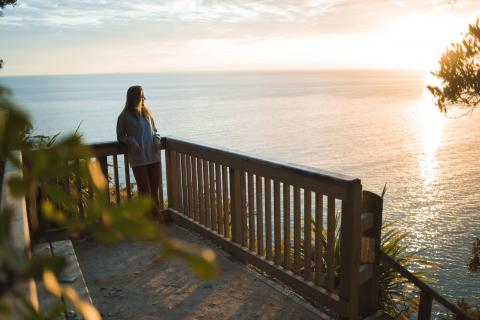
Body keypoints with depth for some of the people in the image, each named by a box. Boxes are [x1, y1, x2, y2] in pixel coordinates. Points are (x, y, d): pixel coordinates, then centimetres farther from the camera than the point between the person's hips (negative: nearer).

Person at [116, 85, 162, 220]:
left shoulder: (147, 112, 9)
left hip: (154, 157, 4)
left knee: (155, 190, 10)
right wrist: (131, 141, -15)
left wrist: (157, 139, -4)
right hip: (138, 159, -4)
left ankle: (156, 219, 21)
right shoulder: (125, 116, -3)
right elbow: (120, 136, 4)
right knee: (145, 191, -3)